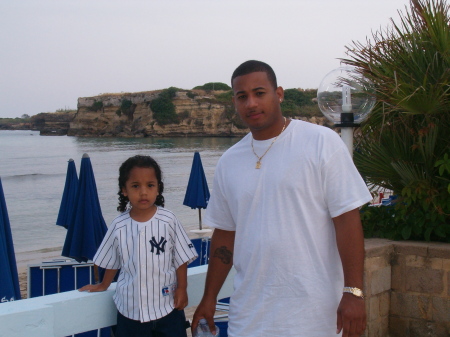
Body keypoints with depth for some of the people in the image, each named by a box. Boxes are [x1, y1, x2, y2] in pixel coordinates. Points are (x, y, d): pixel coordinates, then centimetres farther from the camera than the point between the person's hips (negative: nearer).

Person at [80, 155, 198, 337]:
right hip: (130, 309, 2)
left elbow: (181, 259, -1)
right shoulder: (119, 226, -5)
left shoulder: (168, 220, -9)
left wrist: (182, 288, -3)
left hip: (168, 306, -1)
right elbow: (111, 262, 11)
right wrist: (103, 285, 22)